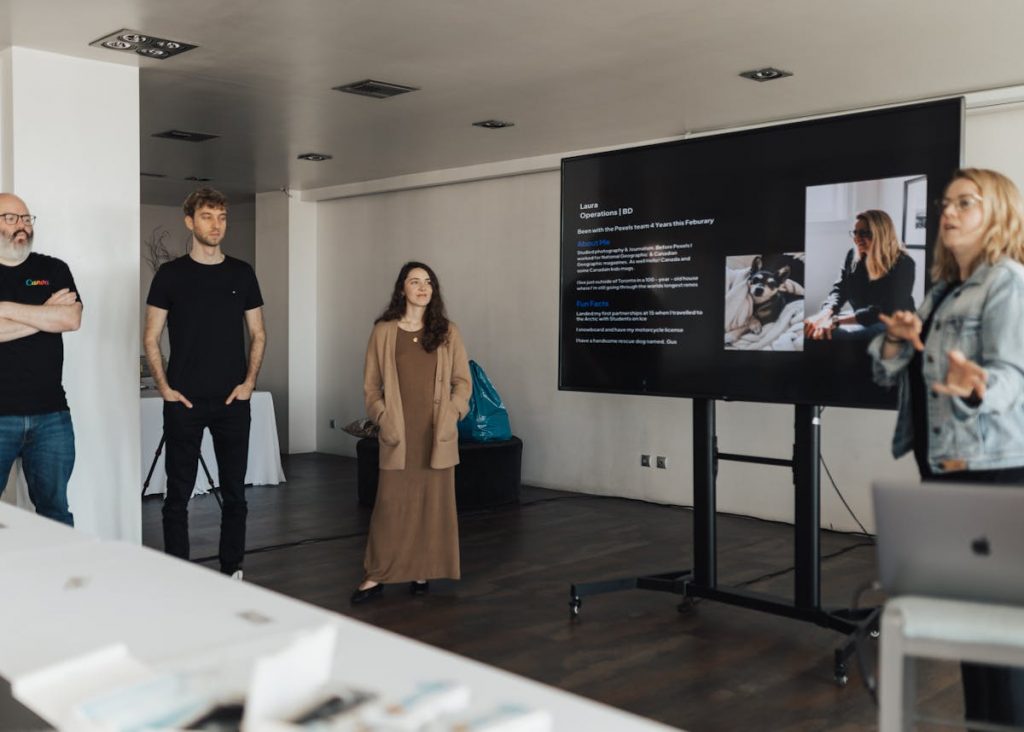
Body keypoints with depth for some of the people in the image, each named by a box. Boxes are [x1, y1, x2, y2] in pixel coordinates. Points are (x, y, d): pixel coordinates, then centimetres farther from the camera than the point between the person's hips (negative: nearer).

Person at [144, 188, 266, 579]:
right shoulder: (171, 274, 1)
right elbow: (151, 337, 3)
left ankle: (233, 571, 18)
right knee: (178, 494, 3)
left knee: (234, 492, 7)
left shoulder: (241, 273, 7)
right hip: (184, 401, -2)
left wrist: (249, 381, -1)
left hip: (232, 400, 2)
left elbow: (258, 334, 11)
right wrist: (164, 387, -6)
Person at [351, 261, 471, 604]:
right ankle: (375, 576, 9)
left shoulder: (448, 332, 5)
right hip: (398, 434, -1)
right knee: (390, 504, 0)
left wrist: (451, 415, -4)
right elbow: (371, 384, 6)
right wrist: (383, 417, -6)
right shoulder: (383, 331, 2)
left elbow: (463, 381, 8)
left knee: (433, 503, 5)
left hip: (437, 434, 1)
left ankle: (423, 571, 17)